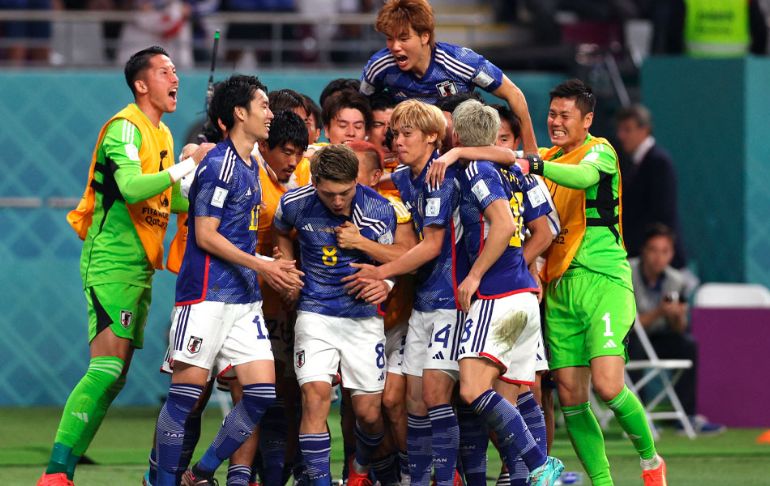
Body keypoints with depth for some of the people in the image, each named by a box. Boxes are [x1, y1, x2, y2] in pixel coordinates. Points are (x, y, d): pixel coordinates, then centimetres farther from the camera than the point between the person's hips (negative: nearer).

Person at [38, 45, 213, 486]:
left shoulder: (162, 134, 17)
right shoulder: (125, 128, -13)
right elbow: (133, 188, -28)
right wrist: (189, 165, -23)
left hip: (139, 266, 10)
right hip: (111, 262, -10)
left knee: (116, 375, 6)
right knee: (107, 366, -19)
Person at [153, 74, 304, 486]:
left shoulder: (250, 167, 17)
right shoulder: (218, 165, -10)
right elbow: (205, 236, -14)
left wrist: (274, 268, 13)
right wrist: (261, 266, -13)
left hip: (244, 298, 9)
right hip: (207, 293, -9)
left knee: (262, 395, 1)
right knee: (187, 392, -7)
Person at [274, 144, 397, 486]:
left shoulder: (379, 211, -13)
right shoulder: (295, 204, -8)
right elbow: (281, 233, 16)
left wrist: (385, 284, -21)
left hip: (363, 316, 0)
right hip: (316, 313, 0)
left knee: (369, 412, 1)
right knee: (315, 397, -18)